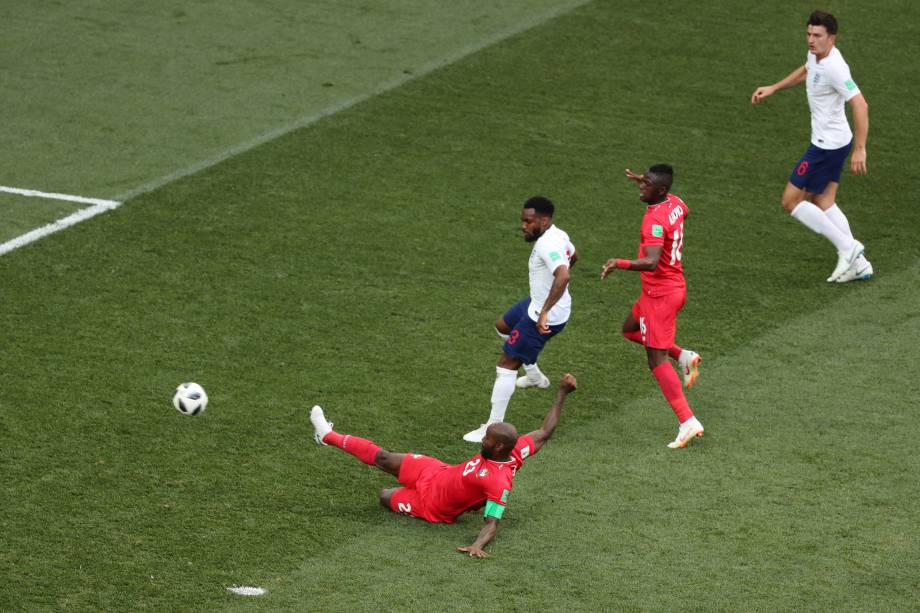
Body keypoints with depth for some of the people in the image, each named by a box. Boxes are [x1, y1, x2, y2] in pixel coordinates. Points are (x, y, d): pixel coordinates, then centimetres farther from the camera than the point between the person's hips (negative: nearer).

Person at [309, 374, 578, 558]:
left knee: (385, 496, 12)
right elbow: (545, 432, -8)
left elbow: (492, 523, -38)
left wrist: (477, 546, -55)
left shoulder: (499, 482, -39)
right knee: (382, 458, 11)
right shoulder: (515, 450, -19)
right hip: (438, 472, 7)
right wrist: (562, 394, -10)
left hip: (432, 504, -7)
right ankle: (329, 436, 27)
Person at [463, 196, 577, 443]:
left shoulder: (547, 245, -30)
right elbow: (573, 256, 23)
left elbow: (563, 276, -45)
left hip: (544, 317, -11)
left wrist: (545, 312, -46)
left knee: (506, 364, -7)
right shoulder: (558, 236, 1)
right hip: (537, 304, 11)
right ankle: (535, 376, 49)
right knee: (503, 326, 35)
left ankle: (494, 426, -2)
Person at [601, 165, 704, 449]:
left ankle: (688, 422, -11)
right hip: (676, 286, 10)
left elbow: (651, 262, -38)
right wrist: (645, 182, 29)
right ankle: (684, 356, 14)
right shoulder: (675, 203, 1)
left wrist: (620, 263, -51)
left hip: (660, 294, -10)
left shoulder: (655, 220, -26)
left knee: (657, 360, -6)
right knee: (630, 329, 28)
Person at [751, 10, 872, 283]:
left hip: (828, 145, -10)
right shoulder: (816, 54, 2)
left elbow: (860, 105, -32)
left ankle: (848, 247, 0)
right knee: (823, 203, 15)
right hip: (831, 142, 10)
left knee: (791, 201, -2)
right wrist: (773, 88, 26)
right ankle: (859, 264, 16)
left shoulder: (834, 68, -27)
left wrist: (860, 149, -33)